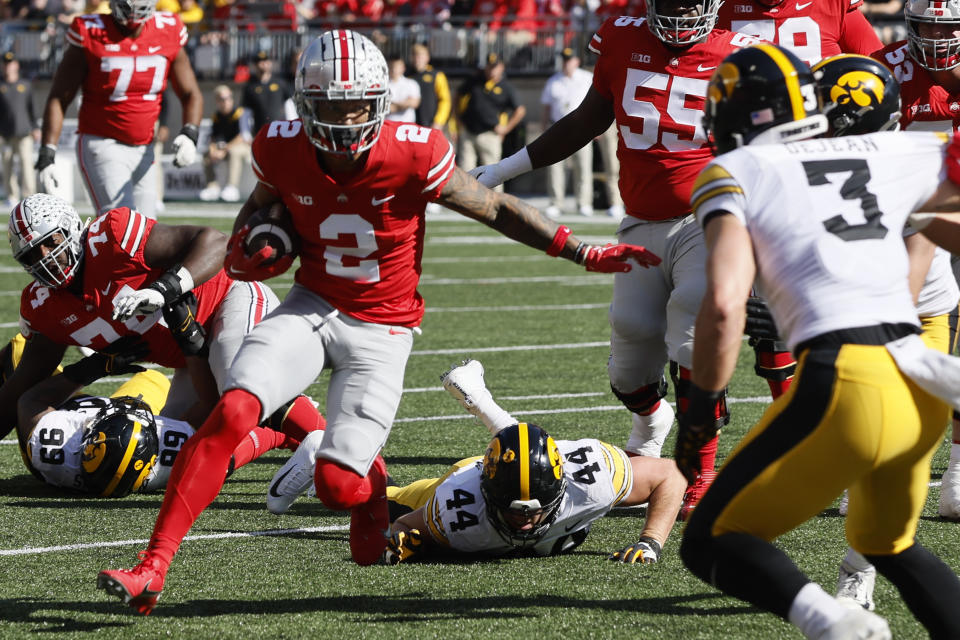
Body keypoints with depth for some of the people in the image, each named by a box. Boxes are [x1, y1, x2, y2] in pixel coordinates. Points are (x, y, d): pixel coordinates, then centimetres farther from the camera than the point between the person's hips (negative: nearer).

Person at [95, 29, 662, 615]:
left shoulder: (413, 155, -20)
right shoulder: (283, 151, -11)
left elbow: (496, 210, -6)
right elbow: (259, 205, 14)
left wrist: (587, 255, -6)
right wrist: (246, 248, -9)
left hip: (380, 330, -2)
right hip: (311, 307, 2)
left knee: (337, 486, -12)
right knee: (232, 414, -23)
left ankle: (371, 482, 29)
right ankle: (152, 568, -20)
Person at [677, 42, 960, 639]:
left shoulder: (732, 174, 6)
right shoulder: (889, 153, 20)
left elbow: (725, 303, -8)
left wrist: (701, 409, 3)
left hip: (845, 383, -6)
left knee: (710, 544, 8)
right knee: (888, 543, 31)